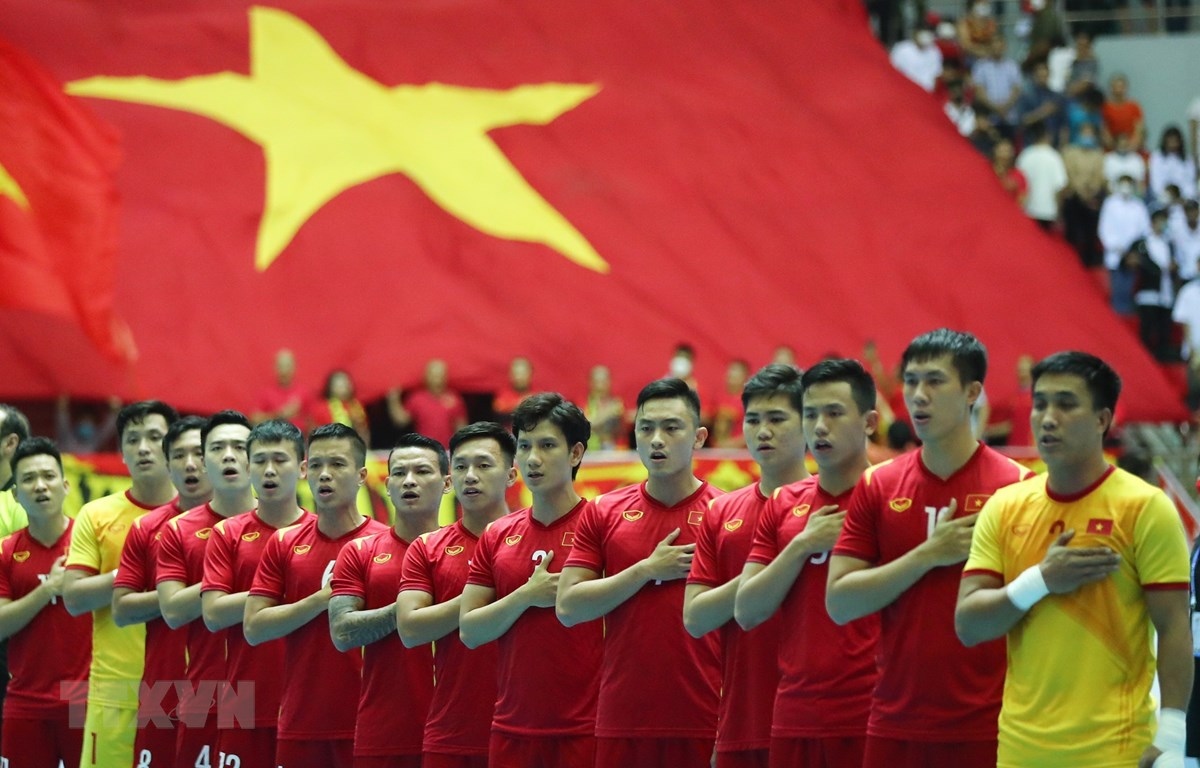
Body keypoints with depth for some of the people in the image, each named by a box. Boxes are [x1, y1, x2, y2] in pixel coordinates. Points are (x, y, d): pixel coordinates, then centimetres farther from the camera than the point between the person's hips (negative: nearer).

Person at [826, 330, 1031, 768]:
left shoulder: (1017, 486, -2)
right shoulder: (877, 486, 7)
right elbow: (839, 604, 1)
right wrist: (927, 556, -9)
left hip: (984, 729, -3)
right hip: (895, 727, 3)